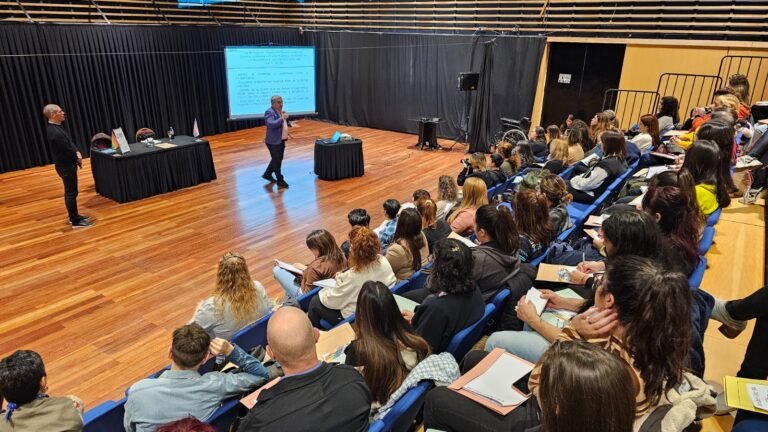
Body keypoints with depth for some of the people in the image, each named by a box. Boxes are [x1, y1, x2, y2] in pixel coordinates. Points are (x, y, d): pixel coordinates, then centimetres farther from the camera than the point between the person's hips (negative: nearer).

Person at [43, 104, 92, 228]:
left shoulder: (56, 127, 7)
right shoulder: (55, 132, -25)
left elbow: (70, 142, 8)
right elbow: (67, 149, -20)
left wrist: (77, 153, -9)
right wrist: (78, 158, -2)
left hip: (67, 164, 10)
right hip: (65, 166, -10)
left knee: (70, 192, 18)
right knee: (71, 193, -2)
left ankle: (74, 216, 30)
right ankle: (75, 221, 6)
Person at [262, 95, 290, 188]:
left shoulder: (281, 111, 10)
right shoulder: (269, 112, -18)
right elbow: (271, 124, -33)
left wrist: (286, 120, 7)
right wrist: (282, 118, -30)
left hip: (281, 140, 9)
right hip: (273, 142, -9)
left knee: (278, 159, 19)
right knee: (277, 161, 1)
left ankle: (267, 174, 35)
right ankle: (280, 180, 13)